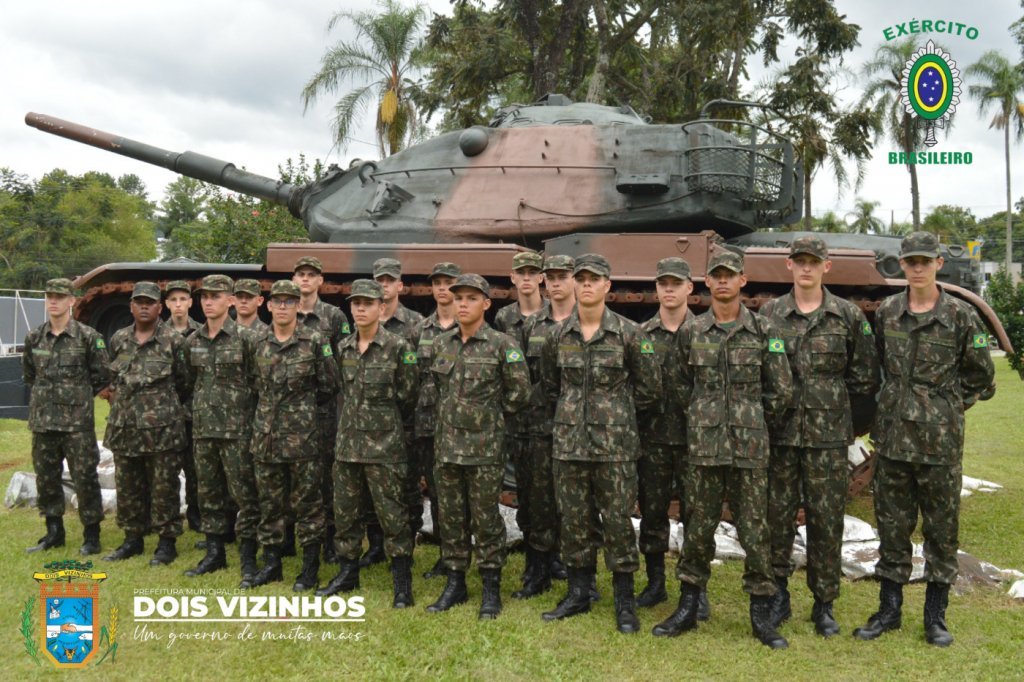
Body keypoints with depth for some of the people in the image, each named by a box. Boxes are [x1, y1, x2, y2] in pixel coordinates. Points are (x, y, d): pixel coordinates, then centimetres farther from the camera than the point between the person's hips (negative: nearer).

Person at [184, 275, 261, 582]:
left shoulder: (246, 338, -7)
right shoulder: (193, 341, 10)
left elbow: (259, 384, -5)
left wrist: (247, 416, -6)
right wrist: (197, 411, 14)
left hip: (236, 430, -6)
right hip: (203, 429, 6)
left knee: (243, 494, -2)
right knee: (208, 493, 12)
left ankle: (248, 557, 7)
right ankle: (214, 553, 24)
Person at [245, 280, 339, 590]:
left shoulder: (315, 341, -6)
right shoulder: (260, 343, 8)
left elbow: (329, 386, -2)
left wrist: (304, 409, 6)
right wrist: (271, 412, 11)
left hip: (302, 436, -4)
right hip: (265, 436, 5)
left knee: (307, 503, 4)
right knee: (269, 503, 12)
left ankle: (310, 567, 14)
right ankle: (271, 563, 24)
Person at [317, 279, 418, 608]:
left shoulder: (398, 347, -9)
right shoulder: (343, 349, 8)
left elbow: (408, 396, -5)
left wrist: (385, 422, 4)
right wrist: (352, 421, 11)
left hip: (384, 445, -6)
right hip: (347, 442, 6)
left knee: (392, 513, -2)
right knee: (345, 511, 13)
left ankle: (402, 582, 8)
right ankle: (348, 572, 28)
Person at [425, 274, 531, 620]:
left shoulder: (501, 345, -7)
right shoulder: (441, 344, 8)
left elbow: (519, 392, -5)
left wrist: (489, 413, 2)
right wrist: (452, 412, 11)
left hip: (484, 445, -5)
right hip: (447, 444, 5)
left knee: (486, 519, 2)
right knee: (450, 516, 11)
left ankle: (491, 590, 14)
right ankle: (455, 584, 24)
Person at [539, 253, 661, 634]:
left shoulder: (627, 334, -4)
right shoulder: (558, 336, 5)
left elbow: (650, 387, 2)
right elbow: (549, 384, 19)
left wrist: (615, 410, 4)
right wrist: (571, 411, 12)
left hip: (615, 444, -3)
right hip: (569, 442, 3)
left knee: (618, 520, 1)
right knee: (574, 520, 10)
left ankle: (624, 602, 13)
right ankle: (579, 593, 25)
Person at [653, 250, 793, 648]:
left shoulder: (764, 331, 1)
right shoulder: (691, 332, 6)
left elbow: (781, 391, 4)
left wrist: (755, 423, 7)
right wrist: (703, 418, 8)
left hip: (751, 447, -1)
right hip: (702, 445, 1)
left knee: (754, 529, 3)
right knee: (698, 526, 8)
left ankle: (761, 614, 15)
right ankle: (688, 607, 20)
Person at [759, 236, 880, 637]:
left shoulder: (849, 317, 2)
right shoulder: (769, 315, 4)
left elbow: (865, 379, 5)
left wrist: (855, 425, 3)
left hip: (828, 437, -1)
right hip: (780, 434, 1)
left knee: (826, 523, 5)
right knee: (777, 518, 7)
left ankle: (824, 606, 19)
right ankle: (779, 596, 22)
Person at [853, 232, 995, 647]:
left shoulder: (961, 316, -4)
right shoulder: (886, 313, 3)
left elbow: (981, 378, 4)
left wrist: (947, 407, 4)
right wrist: (896, 400, 10)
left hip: (940, 440, -2)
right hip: (892, 436, 2)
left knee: (942, 527, 7)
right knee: (892, 525, 10)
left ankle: (936, 616, 20)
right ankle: (889, 609, 22)